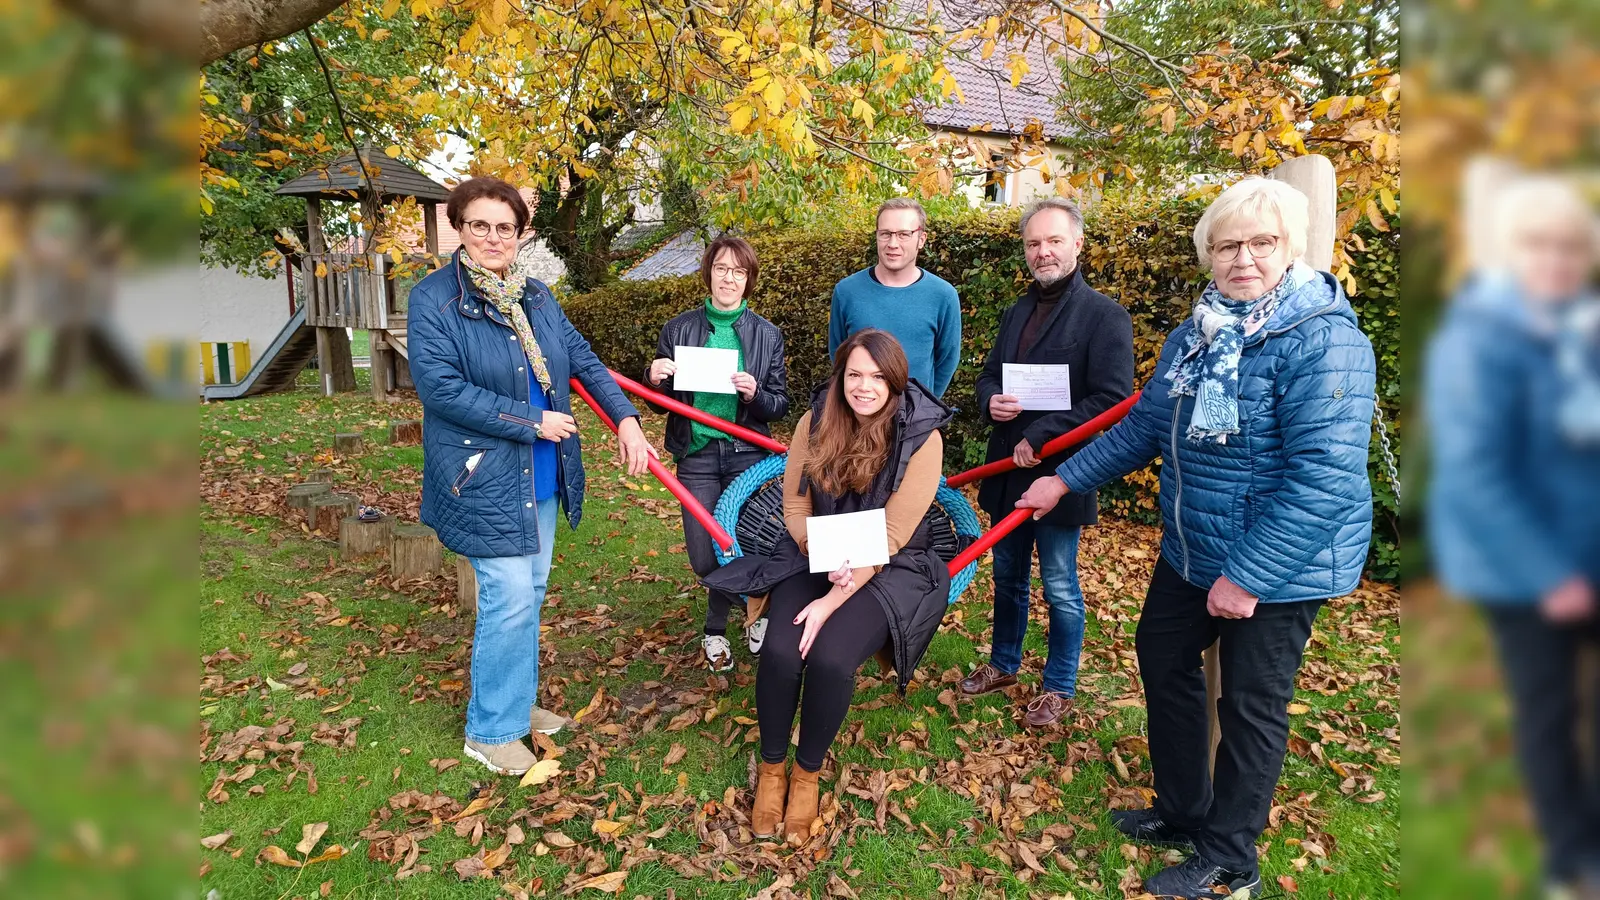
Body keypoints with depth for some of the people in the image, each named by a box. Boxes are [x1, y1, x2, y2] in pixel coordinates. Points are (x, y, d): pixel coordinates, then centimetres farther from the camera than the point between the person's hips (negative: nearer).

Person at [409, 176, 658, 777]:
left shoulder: (535, 296, 8)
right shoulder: (434, 298, -11)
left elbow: (581, 358, 11)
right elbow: (441, 388, -20)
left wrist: (625, 417, -1)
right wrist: (533, 422, -19)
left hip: (541, 474, 7)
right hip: (485, 478, -7)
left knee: (529, 594, 16)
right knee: (510, 598, -5)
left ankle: (516, 703, 35)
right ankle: (489, 731, 15)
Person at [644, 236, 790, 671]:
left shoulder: (767, 335, 2)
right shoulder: (679, 330, 3)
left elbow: (781, 406, 4)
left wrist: (755, 395, -17)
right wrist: (654, 378, -12)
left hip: (748, 455, 0)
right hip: (697, 455, 1)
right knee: (705, 559, -3)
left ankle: (715, 629, 29)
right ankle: (755, 607, 29)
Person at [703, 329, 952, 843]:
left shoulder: (921, 436, -15)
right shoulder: (816, 421, -5)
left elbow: (891, 535, -18)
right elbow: (795, 504, 1)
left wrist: (832, 602, -22)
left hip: (887, 569, -2)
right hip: (813, 558, 3)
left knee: (829, 658, -27)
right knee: (781, 651, -23)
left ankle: (807, 774, 2)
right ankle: (771, 769, 4)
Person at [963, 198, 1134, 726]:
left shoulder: (1104, 316, -11)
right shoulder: (1017, 312, 13)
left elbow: (1111, 398, -19)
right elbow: (989, 375, 20)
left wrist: (1039, 438, -21)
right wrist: (990, 402, -5)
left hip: (1060, 474, -6)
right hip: (1007, 469, 7)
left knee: (1059, 586, 7)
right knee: (1008, 577, 19)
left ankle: (1059, 688, 24)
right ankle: (1003, 663, 38)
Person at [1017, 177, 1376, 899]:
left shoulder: (1324, 341, -23)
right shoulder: (1196, 333, 3)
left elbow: (1324, 479, -28)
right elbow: (1146, 424, 13)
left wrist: (1247, 577, -26)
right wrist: (1066, 480, 13)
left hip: (1281, 566, -8)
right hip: (1191, 549, 8)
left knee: (1251, 704, 8)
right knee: (1162, 658, 20)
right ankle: (1184, 812, 42)